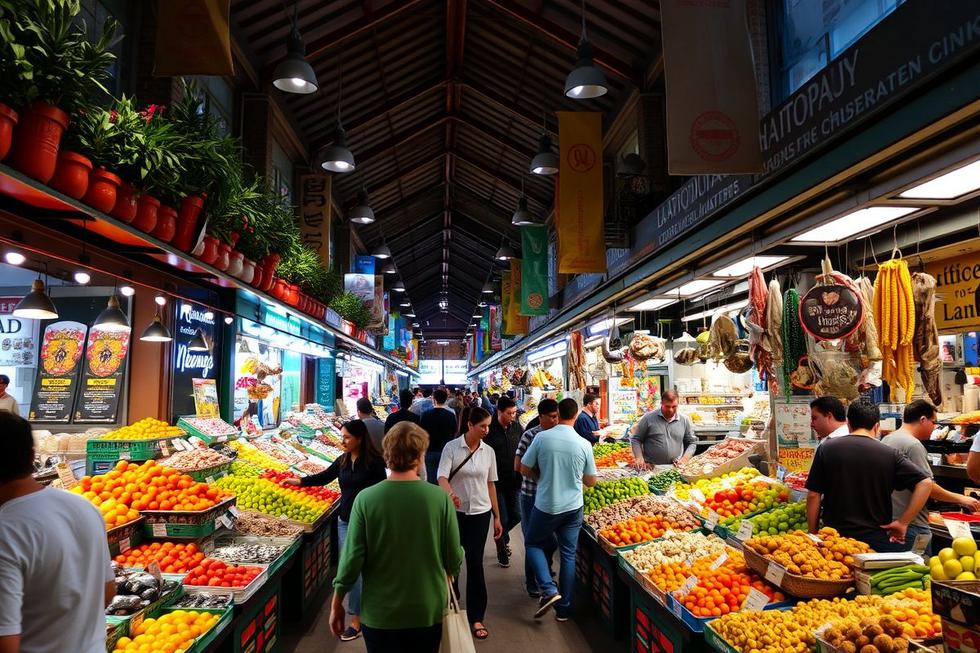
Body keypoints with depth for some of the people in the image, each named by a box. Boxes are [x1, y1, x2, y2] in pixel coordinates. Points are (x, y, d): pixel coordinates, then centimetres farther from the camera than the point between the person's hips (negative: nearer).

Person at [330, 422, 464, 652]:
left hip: (379, 614, 0)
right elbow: (454, 560, -9)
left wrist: (337, 603, 2)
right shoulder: (440, 498, -15)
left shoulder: (366, 499, -16)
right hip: (428, 613, 1)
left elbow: (352, 557, -12)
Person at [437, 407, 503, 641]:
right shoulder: (451, 448, -9)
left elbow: (491, 485, 8)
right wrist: (451, 493, -41)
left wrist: (497, 517, 9)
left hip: (480, 513, 2)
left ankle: (476, 618, 13)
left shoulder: (488, 451, 2)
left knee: (475, 564, 2)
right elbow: (442, 477, -19)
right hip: (455, 512, -2)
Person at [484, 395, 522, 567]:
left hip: (513, 481, 4)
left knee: (516, 516, 10)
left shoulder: (516, 427, -1)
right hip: (496, 482, -4)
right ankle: (502, 552, 26)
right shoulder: (490, 430, -15)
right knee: (502, 518, 3)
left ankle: (502, 535, 42)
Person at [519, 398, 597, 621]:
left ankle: (549, 589, 1)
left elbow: (524, 469, -4)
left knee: (534, 544, 19)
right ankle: (564, 608, 21)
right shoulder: (584, 444, -9)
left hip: (546, 506, -2)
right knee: (568, 555, 14)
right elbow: (591, 481, 2)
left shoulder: (542, 437, -14)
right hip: (573, 507, 2)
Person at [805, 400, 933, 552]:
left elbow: (813, 496, -2)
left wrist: (813, 534, 9)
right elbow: (925, 483, -6)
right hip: (877, 538, 0)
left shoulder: (826, 449, -2)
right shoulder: (890, 454, 0)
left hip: (835, 538, 0)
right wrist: (903, 522, -3)